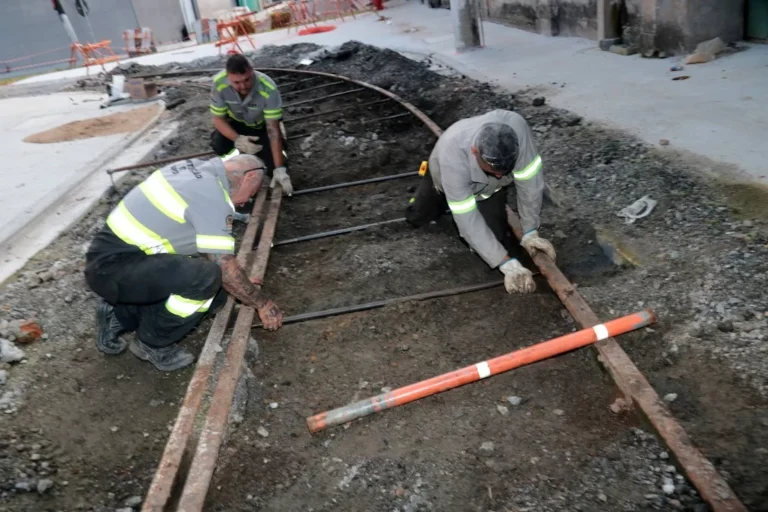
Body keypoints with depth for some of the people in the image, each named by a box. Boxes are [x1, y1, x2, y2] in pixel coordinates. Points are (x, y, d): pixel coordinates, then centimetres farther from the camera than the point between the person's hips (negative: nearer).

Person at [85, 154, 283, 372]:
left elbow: (202, 243, 20)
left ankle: (119, 316, 19)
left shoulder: (196, 169, 9)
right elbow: (225, 268, -18)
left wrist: (240, 283, 23)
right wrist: (263, 304, -4)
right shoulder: (212, 195, -20)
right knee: (207, 277, -27)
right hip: (114, 268, -10)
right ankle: (153, 343, -3)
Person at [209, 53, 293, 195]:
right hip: (237, 122, 2)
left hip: (262, 125, -2)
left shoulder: (268, 89, -38)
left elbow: (273, 130, -35)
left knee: (272, 169, -18)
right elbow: (218, 119, -19)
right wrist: (238, 140, -39)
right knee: (218, 145, -28)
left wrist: (279, 169, -40)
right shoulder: (219, 84, -30)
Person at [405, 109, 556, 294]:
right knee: (416, 218, 16)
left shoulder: (516, 126, -44)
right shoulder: (452, 156, -47)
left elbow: (531, 180, -30)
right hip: (446, 177, -1)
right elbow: (468, 221, -44)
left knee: (497, 240, -12)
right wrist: (508, 265, -46)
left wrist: (530, 232, -28)